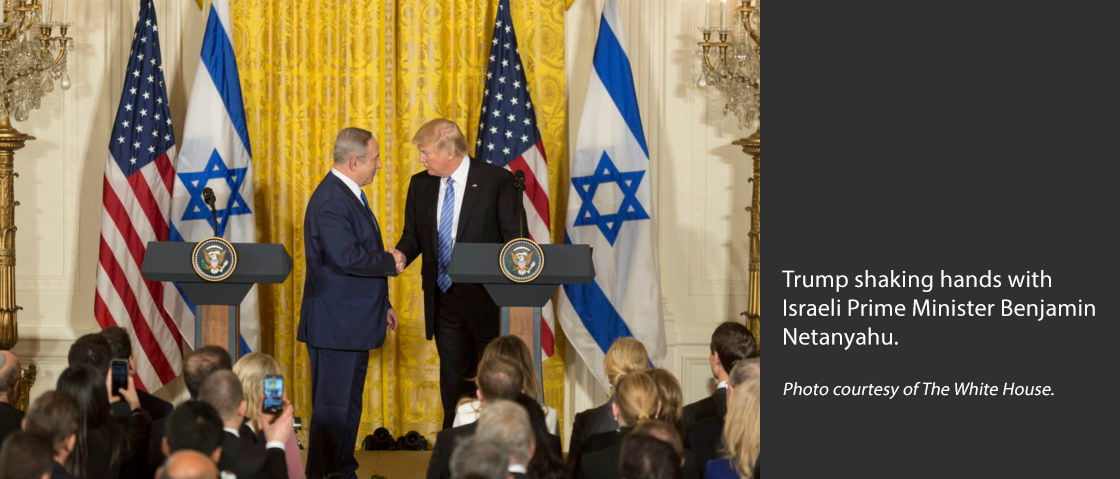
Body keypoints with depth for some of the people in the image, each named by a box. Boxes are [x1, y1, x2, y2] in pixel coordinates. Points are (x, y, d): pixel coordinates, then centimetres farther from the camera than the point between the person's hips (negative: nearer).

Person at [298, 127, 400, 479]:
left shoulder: (350, 195, 15)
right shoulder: (330, 201, -19)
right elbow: (346, 257, -29)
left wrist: (381, 304, 22)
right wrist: (390, 262, -14)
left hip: (355, 322, 11)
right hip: (335, 323, -11)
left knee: (349, 404, 16)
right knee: (332, 407, -6)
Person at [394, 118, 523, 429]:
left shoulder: (496, 181, -8)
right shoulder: (420, 185, 8)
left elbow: (512, 239, -7)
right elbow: (412, 235, 15)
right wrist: (401, 255, -9)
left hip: (484, 299, -5)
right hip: (444, 299, 5)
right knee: (453, 380, 10)